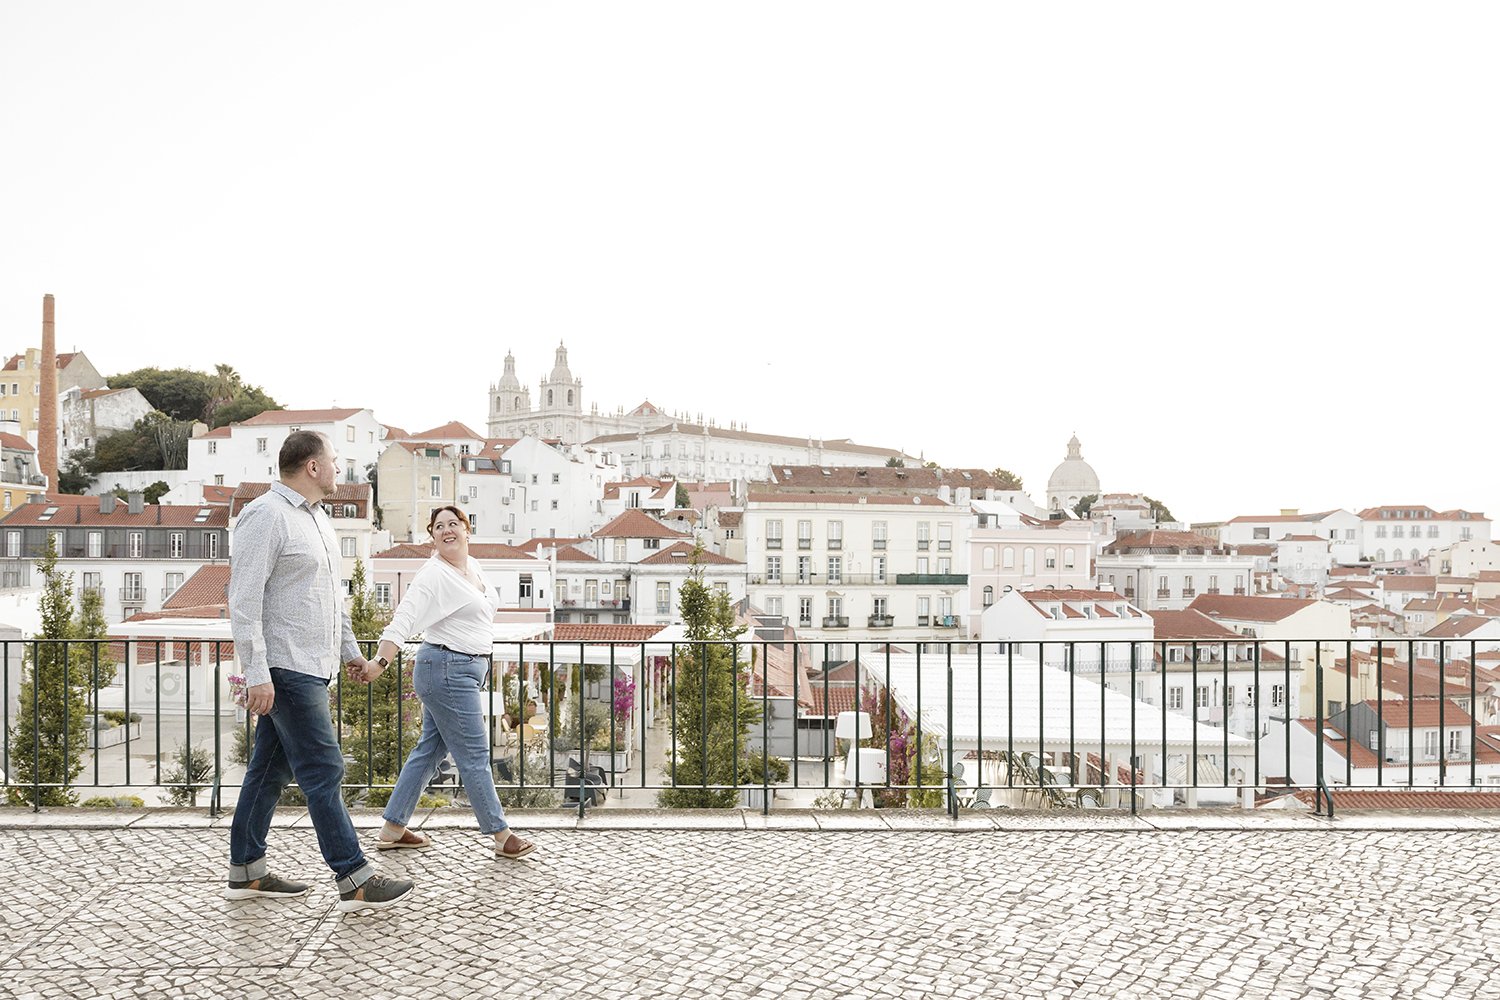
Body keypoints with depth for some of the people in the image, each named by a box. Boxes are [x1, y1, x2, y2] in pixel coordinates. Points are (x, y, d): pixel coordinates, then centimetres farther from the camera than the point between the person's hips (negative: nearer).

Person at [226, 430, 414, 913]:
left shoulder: (315, 517, 16)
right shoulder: (266, 515, -14)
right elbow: (244, 600, -19)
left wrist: (350, 647, 28)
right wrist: (256, 674, -24)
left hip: (311, 666, 10)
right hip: (287, 669, -10)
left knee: (271, 768, 15)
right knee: (323, 771, -8)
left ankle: (246, 871, 25)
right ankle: (355, 881, -3)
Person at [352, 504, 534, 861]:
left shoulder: (473, 567, 9)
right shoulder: (433, 575, -16)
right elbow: (403, 620, -26)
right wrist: (379, 663, -36)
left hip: (464, 671, 9)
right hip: (448, 670, -9)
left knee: (430, 750, 14)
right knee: (474, 755, -3)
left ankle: (392, 829, 23)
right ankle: (502, 836, 4)